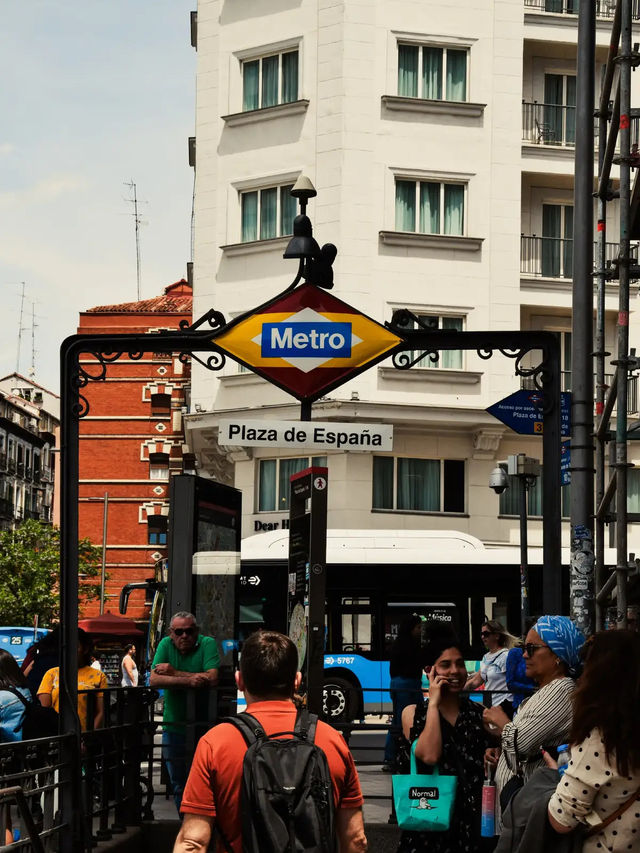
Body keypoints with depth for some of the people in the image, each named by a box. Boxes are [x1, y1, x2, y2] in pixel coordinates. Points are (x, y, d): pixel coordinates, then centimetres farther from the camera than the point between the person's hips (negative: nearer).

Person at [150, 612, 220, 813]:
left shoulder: (207, 644, -7)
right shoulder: (166, 645, 1)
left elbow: (212, 679, -22)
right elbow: (154, 680, -12)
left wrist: (174, 672, -15)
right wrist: (189, 680, -23)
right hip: (173, 726, 3)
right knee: (178, 785, 13)